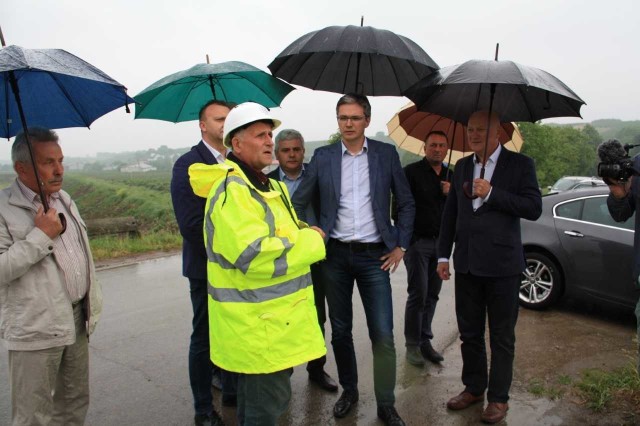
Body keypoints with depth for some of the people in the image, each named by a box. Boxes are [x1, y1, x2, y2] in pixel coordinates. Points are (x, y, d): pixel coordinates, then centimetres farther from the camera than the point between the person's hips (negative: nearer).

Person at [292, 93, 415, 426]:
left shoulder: (386, 154, 3)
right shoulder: (323, 157, 4)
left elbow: (405, 203, 7)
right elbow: (298, 202, 7)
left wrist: (400, 245, 2)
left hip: (374, 255, -1)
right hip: (335, 255, 1)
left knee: (383, 334, -2)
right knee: (340, 330, 12)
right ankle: (349, 390, 32)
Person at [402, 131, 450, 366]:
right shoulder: (411, 172, -4)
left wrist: (452, 194, -5)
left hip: (440, 242, 5)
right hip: (418, 241, -5)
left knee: (432, 294, 9)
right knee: (418, 294, -4)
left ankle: (425, 341, 20)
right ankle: (412, 345, 9)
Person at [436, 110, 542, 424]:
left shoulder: (520, 164, -3)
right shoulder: (462, 166, 10)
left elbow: (534, 209, -11)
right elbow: (450, 213, 12)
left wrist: (491, 193, -18)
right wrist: (443, 255, 9)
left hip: (502, 265, -4)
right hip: (467, 263, 4)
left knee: (502, 338, 9)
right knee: (469, 333, 15)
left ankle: (498, 398, 24)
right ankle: (473, 388, 32)